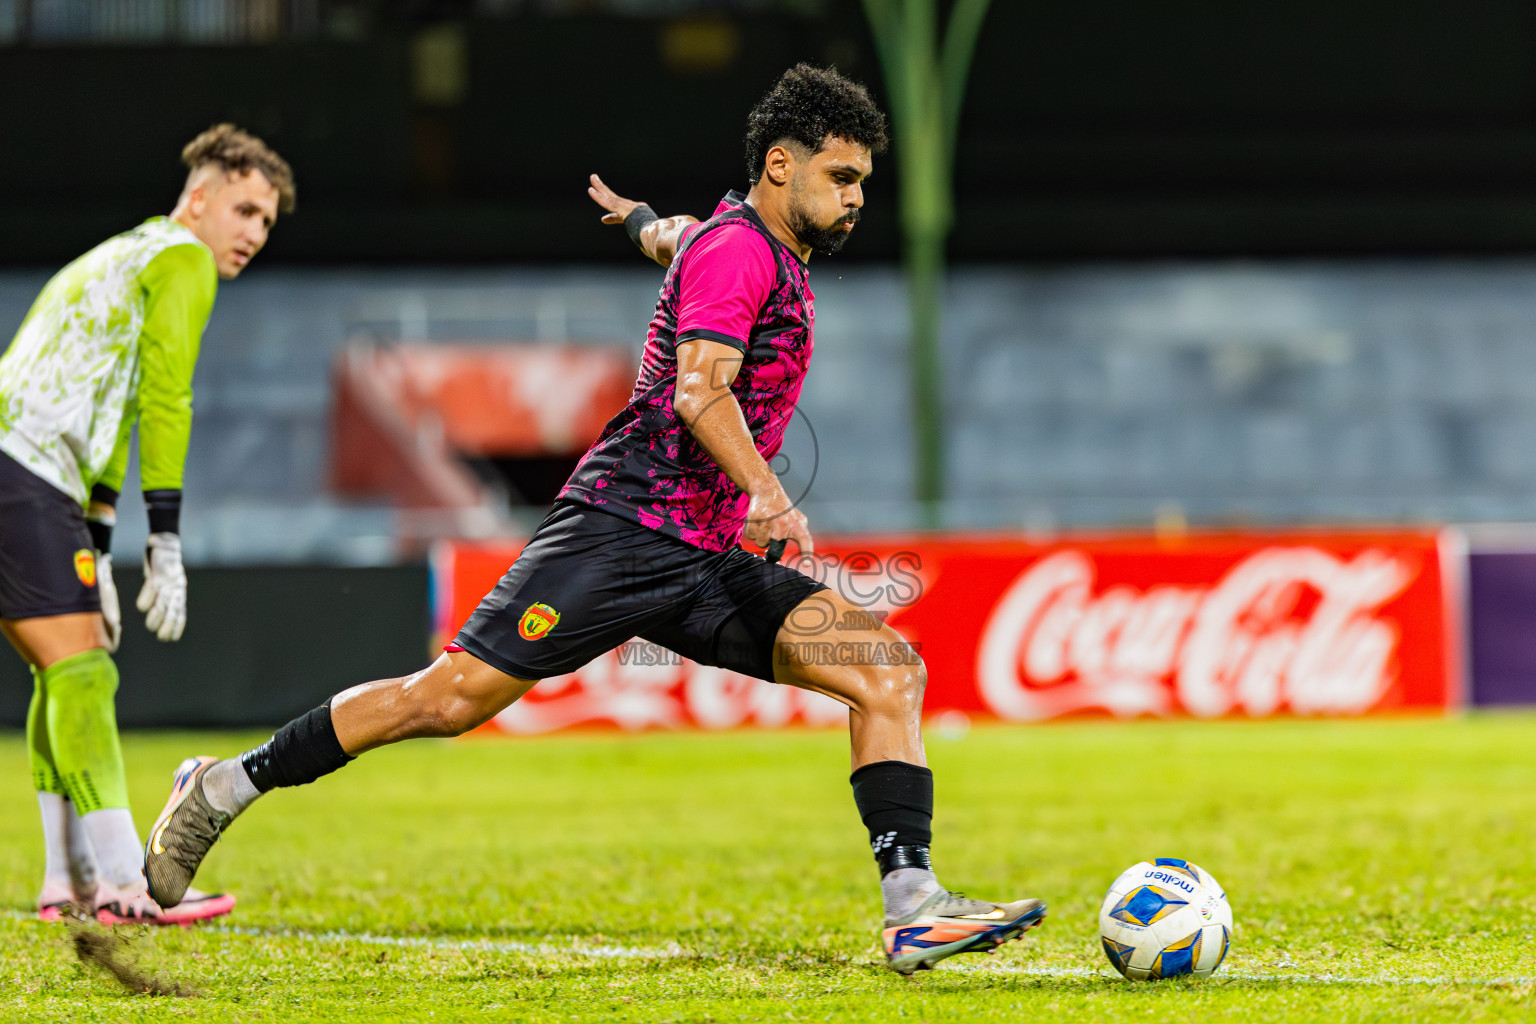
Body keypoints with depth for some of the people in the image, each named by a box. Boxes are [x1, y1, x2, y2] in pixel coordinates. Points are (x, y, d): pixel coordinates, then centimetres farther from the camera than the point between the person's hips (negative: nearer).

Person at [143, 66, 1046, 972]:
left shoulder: (776, 253, 20)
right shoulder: (735, 249, -9)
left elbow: (674, 241, 43)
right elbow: (700, 390, -24)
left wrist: (639, 218, 66)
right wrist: (766, 492, -39)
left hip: (710, 560, 9)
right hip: (623, 528, -9)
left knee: (888, 668, -9)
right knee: (453, 697, -10)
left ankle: (914, 908, -18)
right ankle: (225, 789, 7)